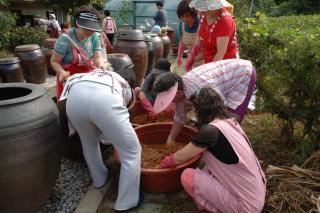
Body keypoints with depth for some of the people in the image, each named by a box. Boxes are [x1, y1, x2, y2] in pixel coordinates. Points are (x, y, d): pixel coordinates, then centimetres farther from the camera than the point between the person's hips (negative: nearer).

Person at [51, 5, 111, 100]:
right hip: (69, 77, -3)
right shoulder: (65, 39, -20)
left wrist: (101, 64, -35)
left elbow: (98, 57, -12)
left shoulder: (94, 37, -8)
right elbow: (54, 61, -13)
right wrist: (62, 72, -32)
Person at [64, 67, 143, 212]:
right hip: (105, 99, -4)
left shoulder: (97, 72, 43)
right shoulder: (128, 90, 35)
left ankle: (100, 179, 52)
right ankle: (126, 202, 25)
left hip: (75, 96, 5)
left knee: (89, 142, 33)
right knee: (132, 152, 15)